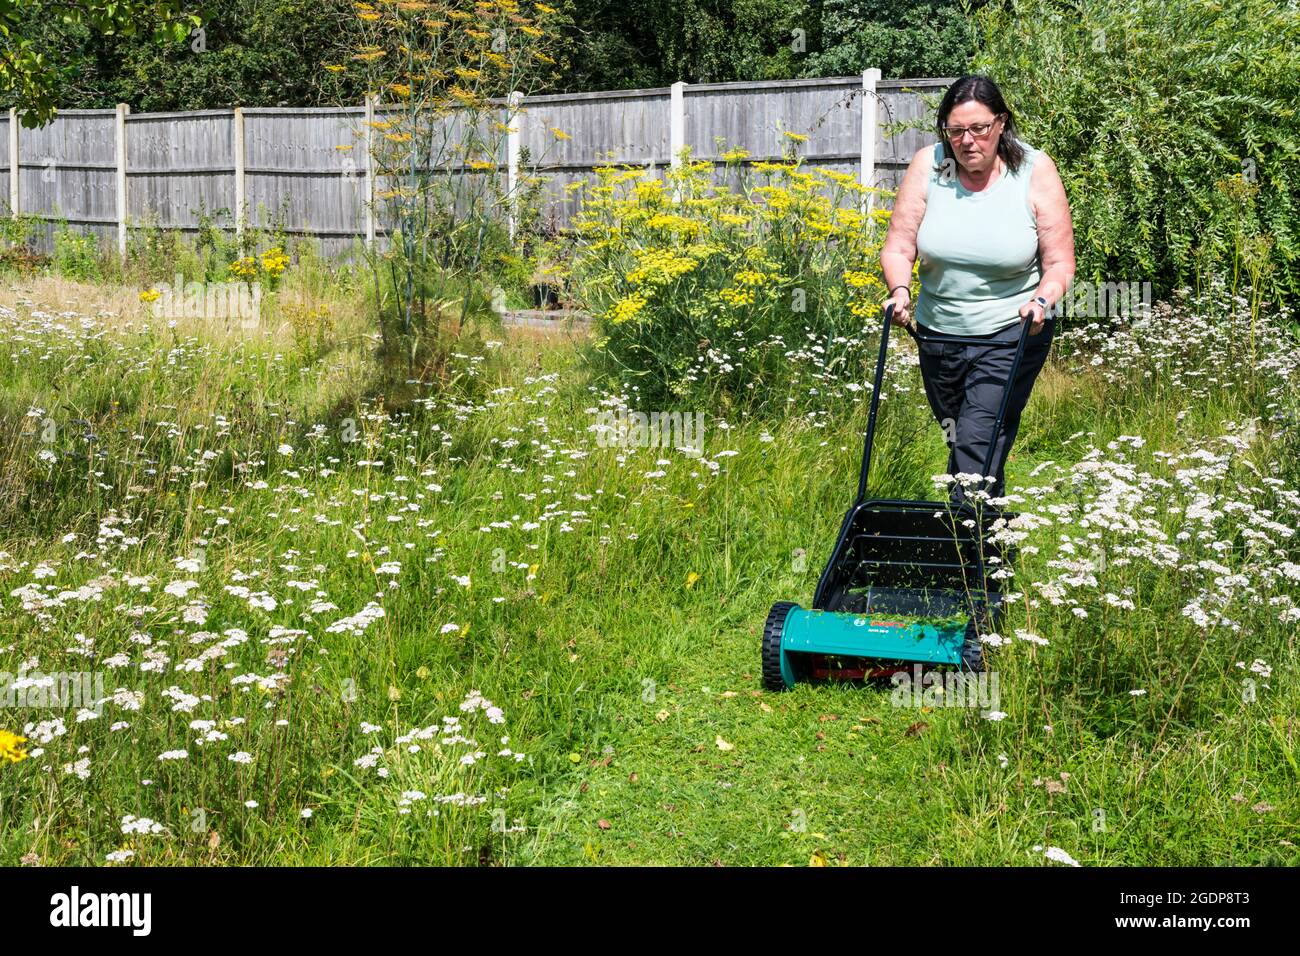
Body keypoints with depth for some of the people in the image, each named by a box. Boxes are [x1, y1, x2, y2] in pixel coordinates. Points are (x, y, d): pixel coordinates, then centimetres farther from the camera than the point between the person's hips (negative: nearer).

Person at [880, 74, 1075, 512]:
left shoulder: (1036, 172, -10)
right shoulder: (927, 165, -5)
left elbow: (1059, 263, -8)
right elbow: (898, 247, -6)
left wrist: (1042, 300, -28)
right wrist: (899, 290, -25)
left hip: (1011, 333, -4)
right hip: (938, 332, 4)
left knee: (979, 446, -16)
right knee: (956, 441, 16)